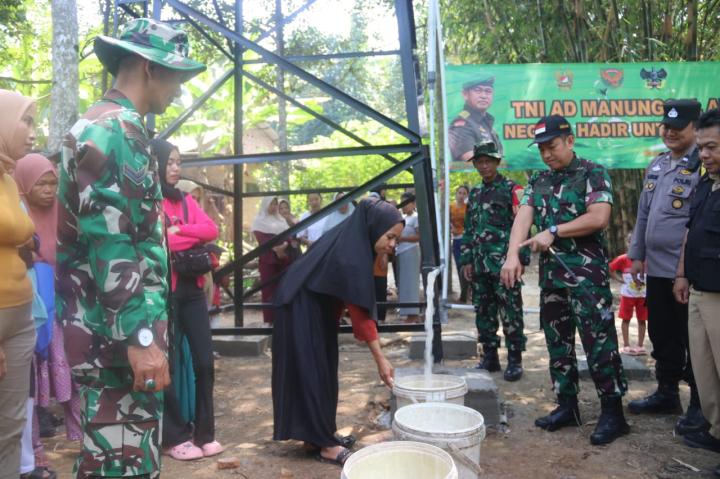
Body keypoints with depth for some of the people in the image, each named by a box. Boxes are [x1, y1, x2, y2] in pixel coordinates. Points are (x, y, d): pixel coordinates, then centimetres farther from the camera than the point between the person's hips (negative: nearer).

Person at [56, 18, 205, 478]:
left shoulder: (116, 128, 18)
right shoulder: (114, 130, -14)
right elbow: (109, 244, -23)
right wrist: (140, 334, -23)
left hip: (122, 327, 10)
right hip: (117, 332, -10)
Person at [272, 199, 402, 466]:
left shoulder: (351, 242, 1)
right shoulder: (350, 253, -27)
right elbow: (360, 311, -29)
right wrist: (380, 358, -26)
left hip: (316, 309, 10)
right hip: (302, 311, -10)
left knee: (321, 371, 12)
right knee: (311, 372, -3)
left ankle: (318, 435, 22)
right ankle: (324, 444, 5)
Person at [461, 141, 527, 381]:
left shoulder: (512, 189, -2)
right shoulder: (474, 194, 17)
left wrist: (519, 259, -13)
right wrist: (467, 260, 11)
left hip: (504, 263, -6)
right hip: (480, 264, 6)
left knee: (510, 314, -1)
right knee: (483, 313, 11)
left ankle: (515, 360, 9)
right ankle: (490, 357, 21)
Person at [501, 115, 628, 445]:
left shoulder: (593, 174, -3)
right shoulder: (538, 182, 13)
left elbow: (599, 217, -15)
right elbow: (523, 218, 0)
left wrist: (553, 231, -15)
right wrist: (512, 255, -16)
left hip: (587, 272, -6)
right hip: (551, 272, 6)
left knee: (598, 341, -4)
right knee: (558, 341, 11)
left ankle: (612, 412, 8)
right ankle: (567, 405, 23)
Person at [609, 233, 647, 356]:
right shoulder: (623, 259, -9)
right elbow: (610, 270, -3)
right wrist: (620, 280, -10)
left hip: (643, 294, 2)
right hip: (627, 294, -1)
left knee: (642, 320, 8)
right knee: (626, 319, 7)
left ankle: (640, 346, 19)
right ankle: (626, 345, 16)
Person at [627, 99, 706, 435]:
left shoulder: (704, 166, -10)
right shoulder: (656, 165, 13)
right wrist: (637, 255, 15)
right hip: (657, 268, 7)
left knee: (694, 341, 4)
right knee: (662, 335, 16)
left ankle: (700, 405, 19)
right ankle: (666, 393, 31)